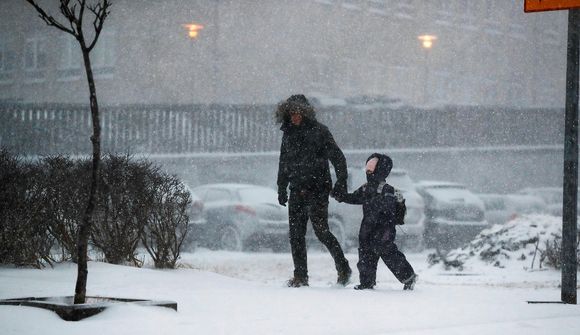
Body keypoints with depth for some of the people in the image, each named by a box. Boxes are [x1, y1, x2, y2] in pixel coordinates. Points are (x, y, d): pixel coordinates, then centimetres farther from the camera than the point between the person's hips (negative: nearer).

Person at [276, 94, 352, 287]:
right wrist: (281, 188, 21)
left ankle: (343, 268, 5)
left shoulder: (319, 131, -5)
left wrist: (341, 182, -15)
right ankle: (300, 276, 5)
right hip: (297, 190, 6)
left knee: (321, 230, -10)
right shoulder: (288, 134, 13)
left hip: (317, 191, -6)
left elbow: (338, 158, -7)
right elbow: (284, 163, 23)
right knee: (296, 234, 1)